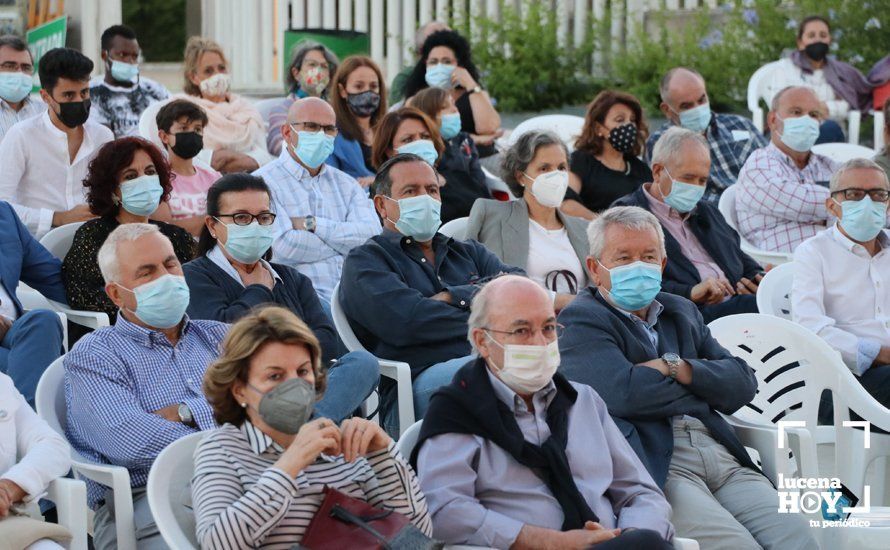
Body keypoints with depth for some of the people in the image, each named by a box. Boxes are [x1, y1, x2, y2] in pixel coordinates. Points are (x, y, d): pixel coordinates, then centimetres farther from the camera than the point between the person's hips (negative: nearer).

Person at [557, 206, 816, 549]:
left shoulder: (681, 312, 27)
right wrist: (702, 383, 5)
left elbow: (743, 383, 16)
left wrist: (677, 368, -3)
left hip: (721, 456, 7)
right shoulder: (580, 321, 5)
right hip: (656, 466, -6)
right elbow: (624, 394, -13)